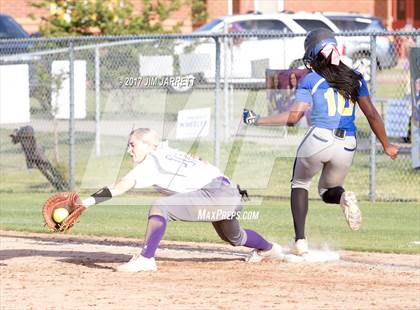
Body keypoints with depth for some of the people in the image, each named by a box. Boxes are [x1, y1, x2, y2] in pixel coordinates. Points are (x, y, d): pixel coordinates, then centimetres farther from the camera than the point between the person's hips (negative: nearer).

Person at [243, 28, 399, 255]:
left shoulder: (310, 80, 3)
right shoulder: (355, 78, 14)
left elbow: (294, 116, -5)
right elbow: (372, 114, 10)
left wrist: (258, 121, 5)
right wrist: (386, 146, 18)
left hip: (318, 140, -3)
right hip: (347, 146, 3)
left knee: (299, 184, 23)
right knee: (327, 190, 27)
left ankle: (300, 240, 5)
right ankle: (343, 197, -13)